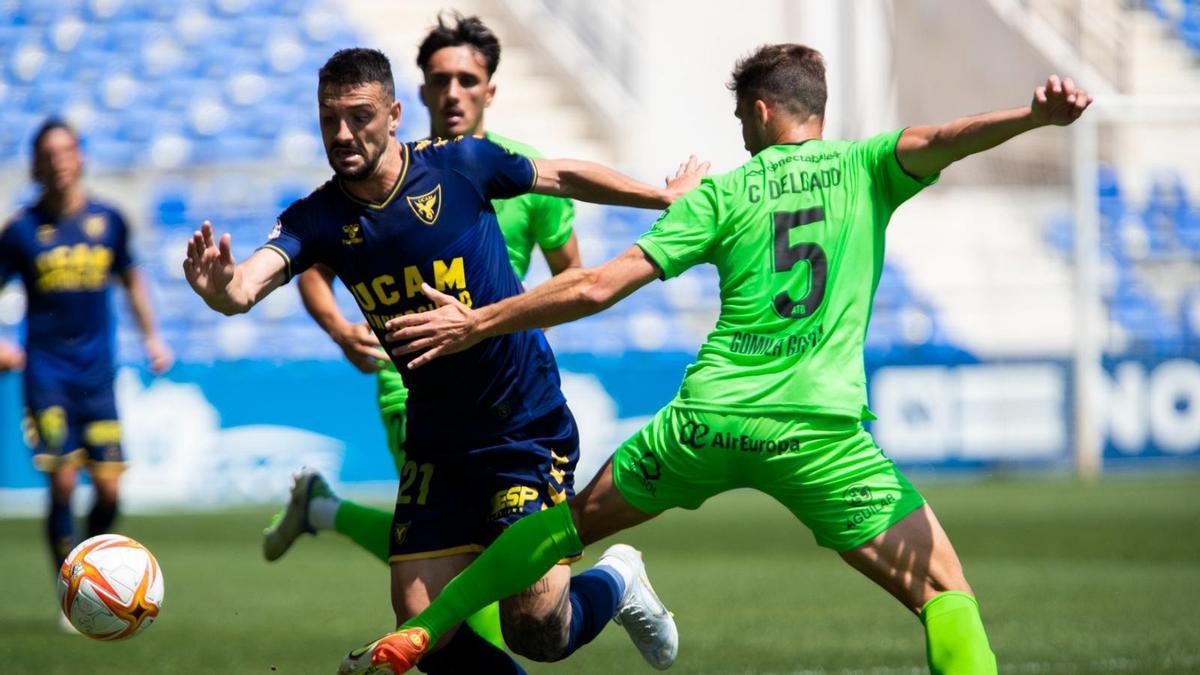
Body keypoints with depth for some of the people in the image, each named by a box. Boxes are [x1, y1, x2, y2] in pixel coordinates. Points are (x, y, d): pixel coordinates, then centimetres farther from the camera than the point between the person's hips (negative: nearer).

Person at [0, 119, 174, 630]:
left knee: (109, 488, -2)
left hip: (97, 372, 3)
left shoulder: (107, 220, 6)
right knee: (63, 483, -12)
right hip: (47, 372, -3)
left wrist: (151, 336, 13)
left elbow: (130, 279, 21)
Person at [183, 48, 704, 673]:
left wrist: (667, 197, 18)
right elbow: (246, 286, -25)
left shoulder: (460, 163, -11)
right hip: (436, 445, 4)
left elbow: (565, 177, 7)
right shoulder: (318, 219, -7)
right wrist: (220, 288, -49)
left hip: (529, 432, -3)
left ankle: (616, 582, 26)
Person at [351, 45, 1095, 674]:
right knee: (942, 586, 2)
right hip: (819, 428, -2)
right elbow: (939, 141, -14)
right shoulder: (865, 168, 9)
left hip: (707, 418, 2)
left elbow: (599, 286, 5)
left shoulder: (722, 192, 11)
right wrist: (1036, 115, -27)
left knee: (577, 517, 26)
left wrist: (477, 321, 12)